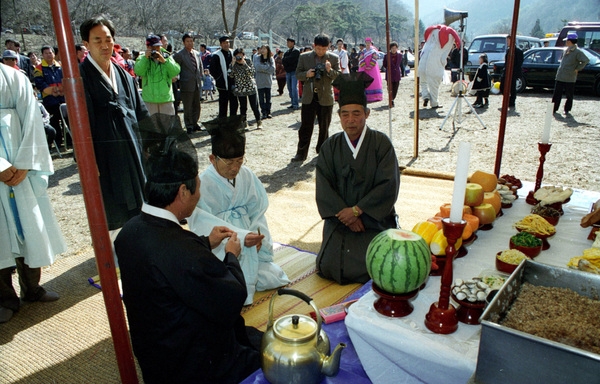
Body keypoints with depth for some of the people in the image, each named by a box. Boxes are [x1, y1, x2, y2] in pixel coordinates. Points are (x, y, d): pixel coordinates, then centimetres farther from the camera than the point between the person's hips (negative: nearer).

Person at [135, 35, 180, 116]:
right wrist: (145, 58, -18)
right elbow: (138, 72, -12)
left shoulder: (167, 57, 7)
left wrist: (164, 61, -20)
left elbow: (176, 71, -9)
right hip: (149, 100, -1)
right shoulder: (142, 58, 6)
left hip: (166, 98, 1)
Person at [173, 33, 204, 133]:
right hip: (186, 85, -6)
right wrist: (177, 79, -9)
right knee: (188, 107, 1)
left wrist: (200, 78, 12)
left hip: (197, 84, 6)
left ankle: (194, 124, 27)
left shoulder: (197, 54, 11)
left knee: (197, 106, 13)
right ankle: (189, 126, 11)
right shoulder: (179, 55, -8)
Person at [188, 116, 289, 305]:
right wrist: (241, 237, -33)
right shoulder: (203, 184, -19)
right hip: (221, 252, -5)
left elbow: (258, 210, 1)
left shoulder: (246, 175, -3)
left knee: (275, 279, 8)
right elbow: (205, 226, -24)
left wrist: (257, 234, -16)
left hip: (250, 247, 6)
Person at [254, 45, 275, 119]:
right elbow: (257, 67, -14)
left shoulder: (271, 59, 5)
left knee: (268, 97, 6)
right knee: (261, 98, 0)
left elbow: (273, 69, -7)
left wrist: (263, 68, -10)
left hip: (268, 81, 1)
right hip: (260, 82, -1)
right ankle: (264, 113, 5)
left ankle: (268, 112, 14)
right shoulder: (257, 58, 1)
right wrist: (268, 67, -9)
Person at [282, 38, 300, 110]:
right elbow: (283, 61, 7)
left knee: (294, 88, -12)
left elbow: (291, 59, -17)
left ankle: (296, 104, -10)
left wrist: (285, 59, -3)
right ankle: (293, 103, 15)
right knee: (290, 89, 8)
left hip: (294, 71, -7)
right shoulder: (287, 52, 17)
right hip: (288, 72, 8)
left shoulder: (296, 51, -5)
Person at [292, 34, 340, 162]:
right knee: (305, 127, 0)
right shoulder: (304, 57, 3)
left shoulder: (334, 58, 1)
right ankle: (301, 153, 7)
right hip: (309, 97, 0)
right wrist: (306, 74, -14)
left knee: (324, 127, 10)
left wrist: (330, 70, -19)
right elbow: (297, 74, 8)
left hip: (326, 98, 0)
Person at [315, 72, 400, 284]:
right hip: (340, 217, 2)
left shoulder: (380, 143, -6)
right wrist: (345, 214, -16)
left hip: (375, 218, -2)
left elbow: (389, 185, -12)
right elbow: (324, 188, -4)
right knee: (329, 267, -9)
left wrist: (357, 210, -16)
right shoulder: (330, 146, 1)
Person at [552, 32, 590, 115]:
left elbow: (586, 60, -19)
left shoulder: (577, 51, -11)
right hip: (560, 77, 6)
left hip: (570, 78, -6)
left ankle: (567, 110, 15)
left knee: (569, 96, 5)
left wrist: (577, 69, -15)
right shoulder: (566, 50, 11)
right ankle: (554, 109, 14)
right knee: (556, 94, 7)